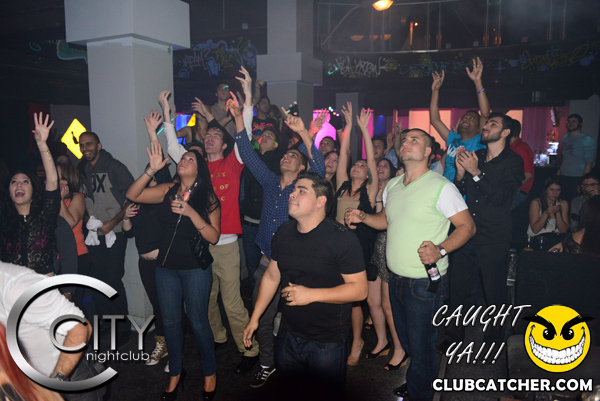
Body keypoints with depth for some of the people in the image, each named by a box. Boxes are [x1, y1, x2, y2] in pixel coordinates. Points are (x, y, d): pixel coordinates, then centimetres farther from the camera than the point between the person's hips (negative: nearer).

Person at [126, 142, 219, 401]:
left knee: (198, 322, 5)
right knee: (170, 321, 14)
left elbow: (213, 237, -14)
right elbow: (132, 195, -6)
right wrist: (152, 169, -17)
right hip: (166, 267, 4)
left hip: (195, 269, -4)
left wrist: (191, 212, -26)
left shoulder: (207, 197, -7)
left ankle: (210, 373, 26)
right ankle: (175, 373, 34)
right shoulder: (168, 191, 2)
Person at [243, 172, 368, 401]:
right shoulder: (284, 233, 3)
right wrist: (254, 318, 14)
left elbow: (359, 289, -18)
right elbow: (272, 276, 12)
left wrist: (311, 294, -25)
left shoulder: (342, 238, -17)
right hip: (288, 335, 6)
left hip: (327, 343, -5)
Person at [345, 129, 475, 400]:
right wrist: (362, 217, 0)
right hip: (397, 278, 7)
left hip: (425, 283, -7)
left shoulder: (441, 187, -14)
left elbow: (467, 226, -14)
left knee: (421, 345, 6)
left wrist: (441, 250, -29)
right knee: (406, 339, 22)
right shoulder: (393, 186, 8)